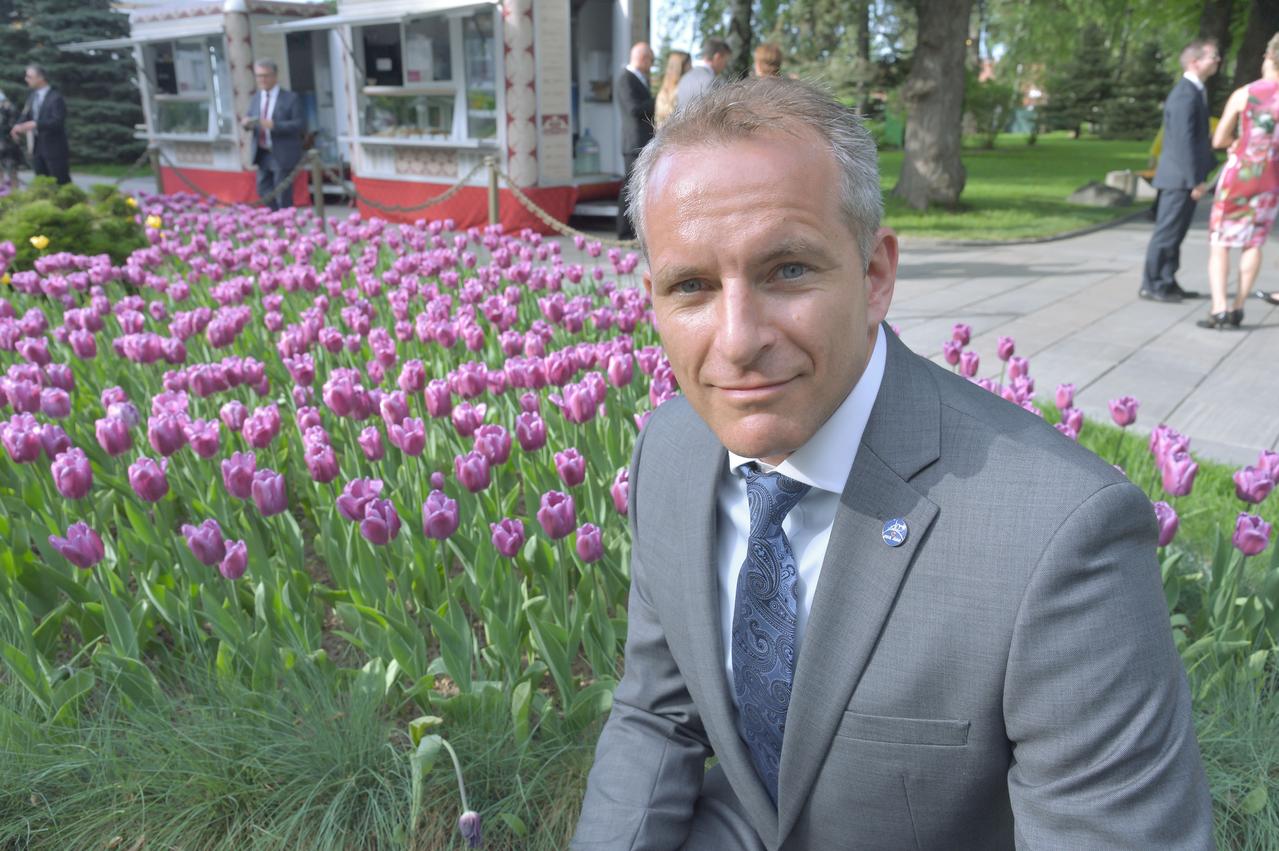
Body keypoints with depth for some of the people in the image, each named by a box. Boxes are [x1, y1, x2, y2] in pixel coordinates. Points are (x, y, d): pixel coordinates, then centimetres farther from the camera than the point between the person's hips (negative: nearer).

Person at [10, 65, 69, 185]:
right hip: (38, 145, 8)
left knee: (61, 182, -4)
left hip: (54, 147, -8)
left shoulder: (55, 97, -13)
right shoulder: (32, 95, 11)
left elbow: (57, 122, -21)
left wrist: (35, 124, -28)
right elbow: (25, 116, 11)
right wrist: (17, 127, -9)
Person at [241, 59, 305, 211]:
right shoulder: (257, 98, 10)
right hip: (262, 154, 6)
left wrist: (274, 125, -26)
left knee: (283, 197, -1)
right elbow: (251, 121, 17)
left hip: (282, 155, -6)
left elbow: (300, 125, -15)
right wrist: (247, 123, -9)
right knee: (264, 192, 12)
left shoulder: (291, 99, -8)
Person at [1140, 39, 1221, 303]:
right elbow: (1184, 141, -21)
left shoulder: (1195, 91, 15)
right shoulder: (1185, 94, -17)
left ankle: (1167, 283, 20)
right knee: (1167, 232, -3)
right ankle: (1151, 285, 4)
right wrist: (1195, 180, -21)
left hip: (1185, 177, 10)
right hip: (1179, 177, -10)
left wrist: (1210, 166, 19)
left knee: (1175, 232, 13)